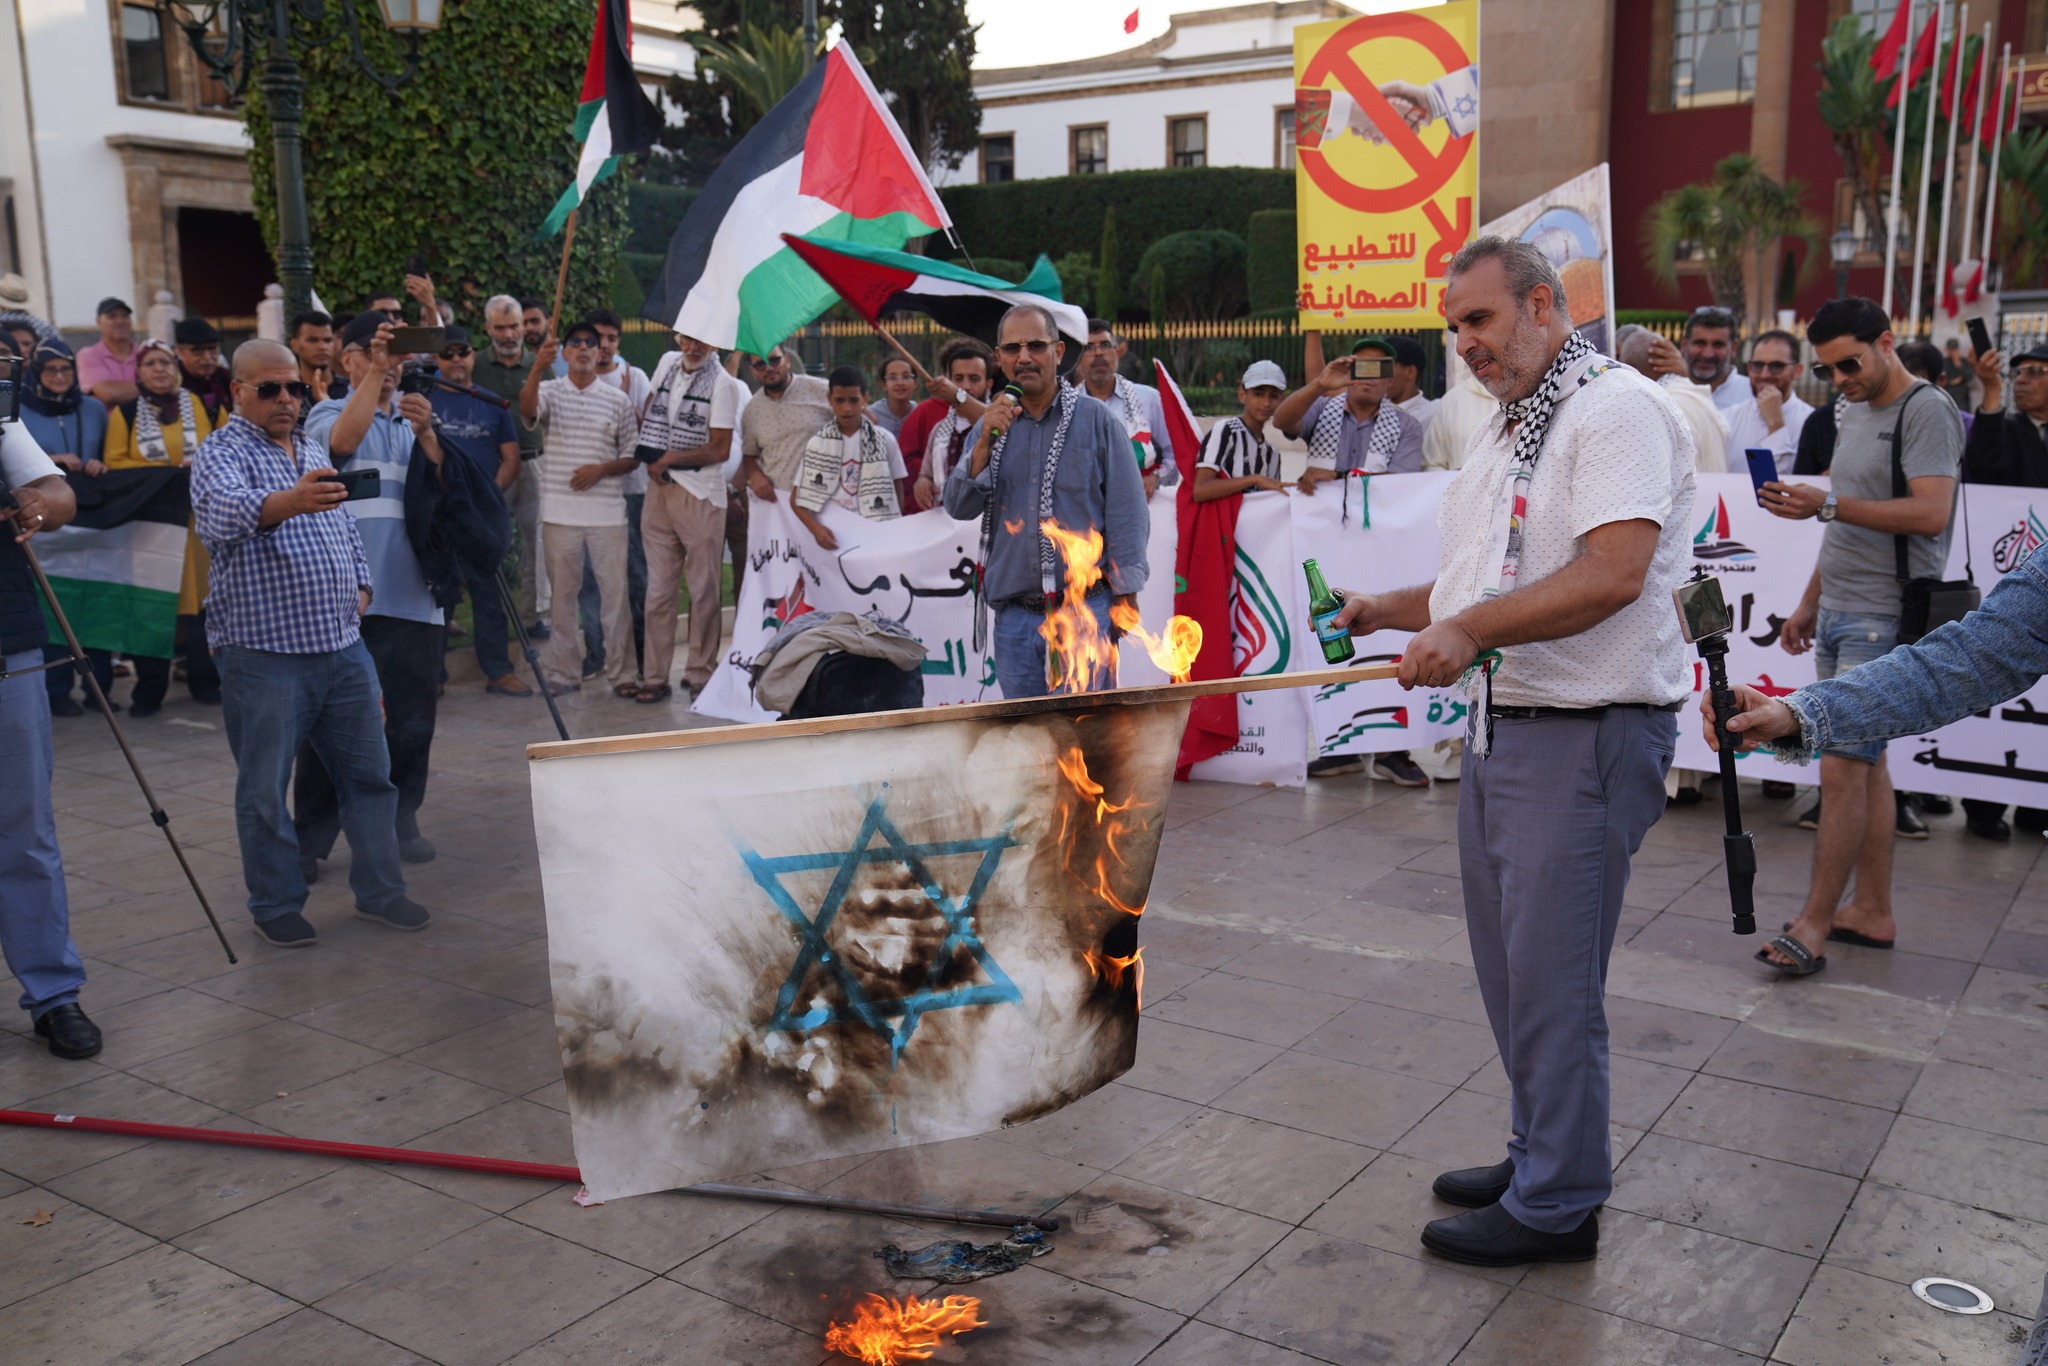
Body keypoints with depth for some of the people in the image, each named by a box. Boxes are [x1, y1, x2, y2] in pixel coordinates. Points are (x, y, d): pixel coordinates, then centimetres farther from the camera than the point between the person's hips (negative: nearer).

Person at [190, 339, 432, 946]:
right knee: (265, 790, 3)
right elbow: (223, 514, -31)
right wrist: (290, 502, -49)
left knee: (370, 772, 11)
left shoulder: (314, 449, 16)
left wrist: (360, 587, 11)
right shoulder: (222, 453, -8)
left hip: (343, 645, 7)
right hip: (265, 652, -7)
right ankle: (276, 906, 16)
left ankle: (379, 889, 23)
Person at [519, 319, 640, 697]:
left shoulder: (618, 399, 8)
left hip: (608, 512, 0)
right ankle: (565, 670, 15)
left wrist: (601, 469, -9)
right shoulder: (550, 391, 6)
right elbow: (527, 409, -17)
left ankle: (621, 671, 7)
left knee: (615, 591, 0)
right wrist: (538, 368, -33)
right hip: (559, 512, 0)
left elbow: (632, 454, 9)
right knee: (563, 593, 6)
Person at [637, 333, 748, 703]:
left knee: (704, 591, 0)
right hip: (658, 490, 5)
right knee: (658, 589, 6)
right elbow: (649, 410, 24)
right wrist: (650, 456, 9)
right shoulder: (668, 364, 11)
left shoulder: (723, 384, -7)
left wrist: (671, 458, -12)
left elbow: (720, 449, -11)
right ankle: (655, 677, 11)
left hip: (701, 495, -5)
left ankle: (700, 673, 10)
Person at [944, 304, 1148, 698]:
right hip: (1013, 617, 4)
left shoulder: (1097, 421, 2)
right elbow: (958, 507, 3)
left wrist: (1125, 598, -5)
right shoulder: (992, 426, 13)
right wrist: (985, 444, -11)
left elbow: (1127, 514, 0)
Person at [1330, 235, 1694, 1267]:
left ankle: (1557, 1207, 13)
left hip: (1586, 736, -9)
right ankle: (1538, 1155, 33)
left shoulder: (1616, 409, -12)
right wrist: (1392, 611, 9)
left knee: (1552, 979, -2)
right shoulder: (1501, 435, 18)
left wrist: (1469, 629, -29)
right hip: (1501, 724, 10)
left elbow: (1615, 572, -25)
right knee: (1508, 967, 17)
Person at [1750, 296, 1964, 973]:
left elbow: (1930, 513, -22)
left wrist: (1827, 503, -26)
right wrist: (1809, 603, 21)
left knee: (1842, 765, -9)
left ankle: (1814, 919, -2)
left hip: (1884, 619, -9)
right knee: (1865, 764, 12)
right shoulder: (1854, 412, 17)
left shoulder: (1925, 409, -9)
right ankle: (1872, 910, 19)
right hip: (1838, 613, 9)